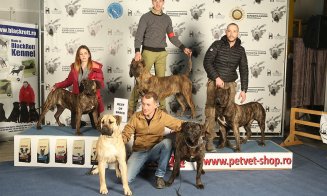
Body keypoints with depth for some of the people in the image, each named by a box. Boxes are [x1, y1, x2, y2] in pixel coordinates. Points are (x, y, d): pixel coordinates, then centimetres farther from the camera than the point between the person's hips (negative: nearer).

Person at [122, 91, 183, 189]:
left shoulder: (162, 116, -7)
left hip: (155, 151, 0)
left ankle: (160, 175, -14)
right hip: (139, 151, 0)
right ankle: (142, 165, 14)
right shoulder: (136, 117, -5)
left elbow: (180, 125, -6)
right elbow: (125, 134, -2)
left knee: (167, 141, -33)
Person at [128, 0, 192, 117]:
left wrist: (183, 48, 5)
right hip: (148, 52, -4)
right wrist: (137, 51, -23)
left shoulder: (167, 18, 11)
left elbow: (172, 37, 15)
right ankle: (131, 107, 3)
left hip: (161, 53, 4)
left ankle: (162, 107, 12)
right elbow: (139, 36, -9)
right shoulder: (146, 17, -1)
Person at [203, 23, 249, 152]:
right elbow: (207, 62, -8)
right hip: (214, 83, -3)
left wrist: (244, 90, -1)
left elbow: (244, 70, 6)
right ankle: (209, 140, -5)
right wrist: (216, 77, -15)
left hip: (230, 84, 3)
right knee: (211, 111, -9)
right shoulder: (217, 45, -3)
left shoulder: (240, 50, 6)